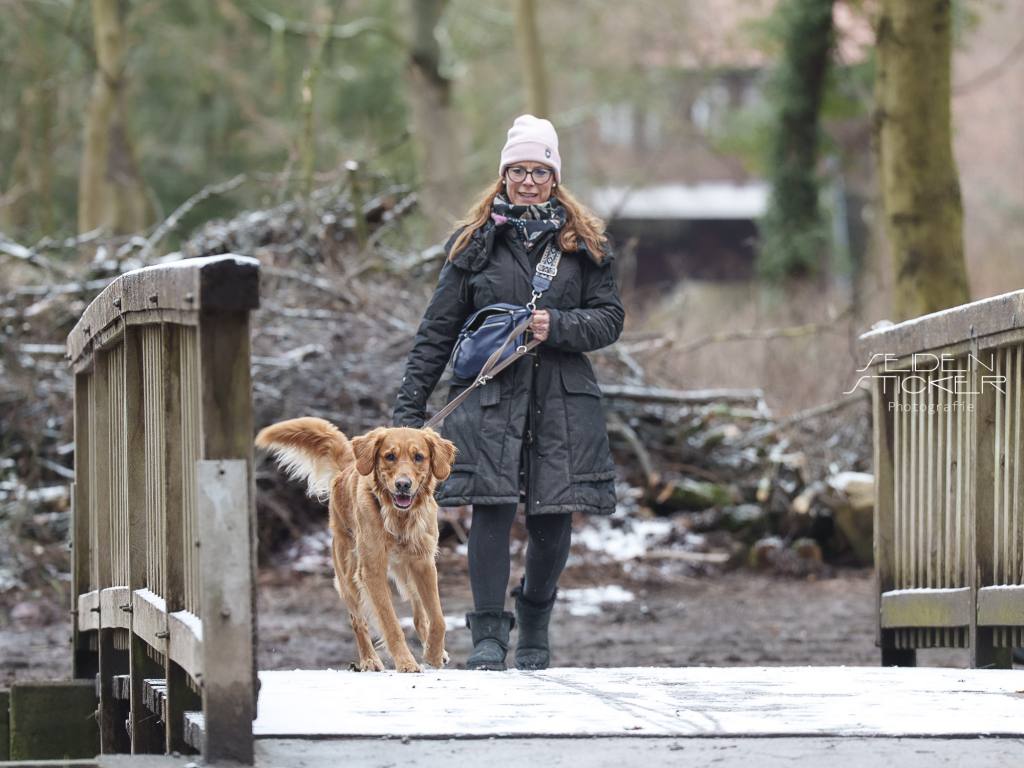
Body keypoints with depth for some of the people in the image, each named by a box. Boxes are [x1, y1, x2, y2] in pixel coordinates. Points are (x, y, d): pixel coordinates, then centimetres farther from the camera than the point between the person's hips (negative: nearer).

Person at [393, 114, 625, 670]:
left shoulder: (584, 243, 9)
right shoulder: (475, 242, 8)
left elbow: (609, 318, 7)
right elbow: (438, 329, 8)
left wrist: (558, 327, -13)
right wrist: (409, 407, 4)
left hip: (562, 401, 1)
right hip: (489, 398, -1)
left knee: (553, 520, 1)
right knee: (491, 508, -13)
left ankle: (535, 622, 24)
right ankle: (489, 633, -6)